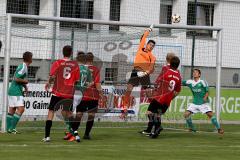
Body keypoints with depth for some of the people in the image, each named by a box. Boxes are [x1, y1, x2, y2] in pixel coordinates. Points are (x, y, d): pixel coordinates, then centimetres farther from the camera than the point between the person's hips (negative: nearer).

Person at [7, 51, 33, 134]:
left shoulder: (23, 66, 15)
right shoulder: (23, 67, -16)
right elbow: (16, 79, -23)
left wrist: (25, 86, 14)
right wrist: (25, 81, -10)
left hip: (12, 90, 10)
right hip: (16, 91, -10)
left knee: (12, 110, 8)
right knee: (21, 109, -13)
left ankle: (9, 128, 8)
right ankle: (12, 128, -18)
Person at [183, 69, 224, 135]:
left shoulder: (203, 82, -10)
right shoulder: (190, 82, -1)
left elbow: (207, 92, -6)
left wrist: (205, 97, -23)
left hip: (203, 103, -4)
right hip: (194, 103, 4)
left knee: (210, 114, -18)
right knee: (186, 114, -8)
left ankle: (219, 129, -7)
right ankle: (192, 128, 11)